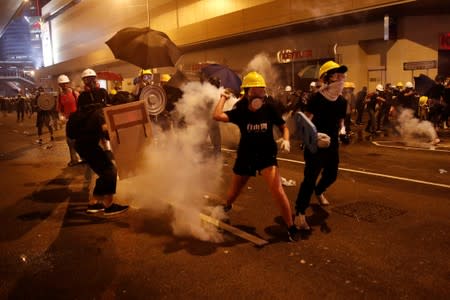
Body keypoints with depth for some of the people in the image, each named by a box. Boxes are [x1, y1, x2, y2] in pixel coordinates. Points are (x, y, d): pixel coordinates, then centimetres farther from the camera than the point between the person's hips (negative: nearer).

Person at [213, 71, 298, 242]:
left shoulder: (269, 109, -10)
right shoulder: (240, 112, -10)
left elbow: (283, 126, 2)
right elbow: (217, 116, -25)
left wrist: (286, 140, -17)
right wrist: (223, 98, -12)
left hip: (267, 155, -1)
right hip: (245, 156, 2)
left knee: (278, 191, -19)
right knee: (233, 192, 18)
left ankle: (291, 228, -1)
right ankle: (226, 207, 55)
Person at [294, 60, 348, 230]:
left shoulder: (342, 101, 1)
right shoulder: (316, 99, -17)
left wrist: (342, 130, -6)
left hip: (332, 145, 7)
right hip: (315, 145, -7)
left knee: (331, 175, 21)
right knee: (310, 178, -12)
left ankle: (319, 191, 55)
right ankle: (299, 214, -4)